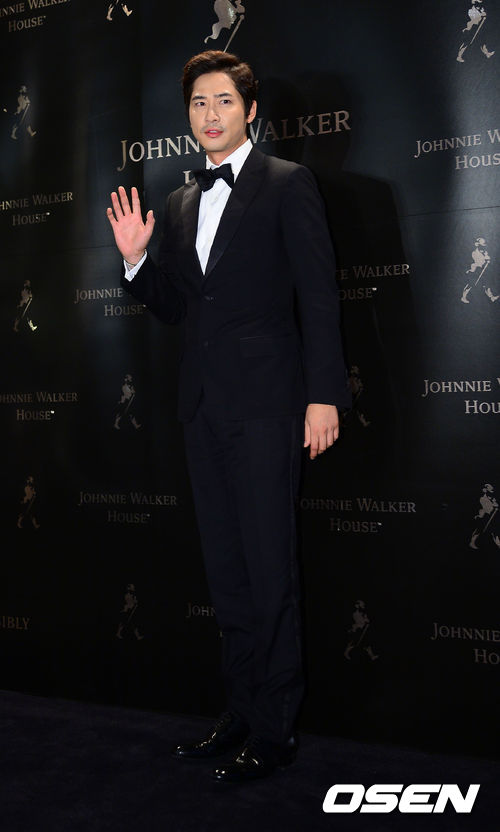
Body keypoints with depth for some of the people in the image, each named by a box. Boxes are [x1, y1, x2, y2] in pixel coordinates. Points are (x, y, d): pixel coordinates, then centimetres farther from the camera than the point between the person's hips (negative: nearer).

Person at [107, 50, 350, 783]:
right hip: (205, 404, 7)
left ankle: (276, 728, 9)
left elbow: (319, 296, -7)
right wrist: (136, 260, 3)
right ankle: (241, 714, 23)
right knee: (227, 572, 11)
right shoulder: (180, 204, 17)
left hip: (266, 400, -6)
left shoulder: (287, 184, -2)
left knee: (269, 569, -3)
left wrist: (323, 395, -14)